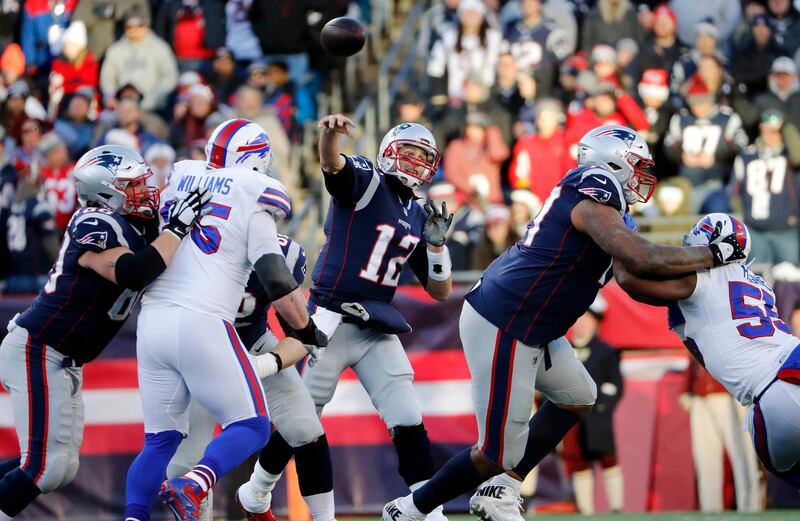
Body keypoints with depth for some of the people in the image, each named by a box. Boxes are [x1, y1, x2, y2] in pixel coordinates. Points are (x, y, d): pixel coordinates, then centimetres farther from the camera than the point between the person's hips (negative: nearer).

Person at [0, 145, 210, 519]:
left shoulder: (134, 227, 9)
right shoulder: (97, 226, -20)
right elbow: (132, 274, -35)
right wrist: (177, 228, -29)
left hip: (63, 362, 10)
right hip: (36, 351, -10)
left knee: (61, 467, 13)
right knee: (46, 467, -14)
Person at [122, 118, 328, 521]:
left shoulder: (179, 179, 13)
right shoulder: (253, 204, -2)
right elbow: (277, 283, -6)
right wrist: (308, 332, 8)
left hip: (152, 321, 6)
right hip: (201, 322, -6)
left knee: (161, 439, 14)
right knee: (251, 427, 3)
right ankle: (191, 487, -22)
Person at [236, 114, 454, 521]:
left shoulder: (419, 217, 14)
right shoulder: (366, 181, -4)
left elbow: (440, 292, 16)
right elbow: (331, 163, -29)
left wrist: (436, 243, -1)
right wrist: (330, 133, -52)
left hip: (378, 332, 6)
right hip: (330, 321, -6)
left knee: (407, 422, -4)